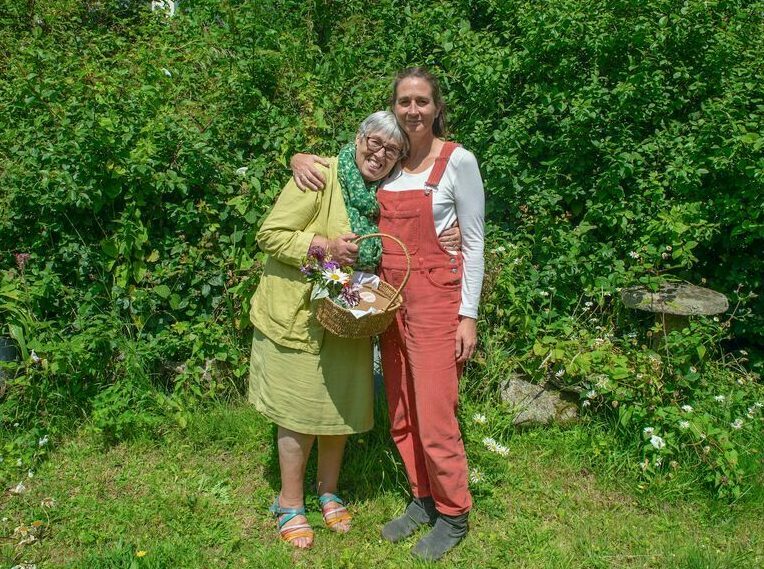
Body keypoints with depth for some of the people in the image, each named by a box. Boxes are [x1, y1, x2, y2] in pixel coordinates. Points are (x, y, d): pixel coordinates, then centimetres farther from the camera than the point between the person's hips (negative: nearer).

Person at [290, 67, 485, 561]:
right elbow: (336, 165, 23)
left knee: (434, 417, -1)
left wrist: (469, 315, -10)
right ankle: (423, 499, 33)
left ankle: (453, 515, 21)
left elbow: (474, 241, -6)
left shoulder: (458, 160, -6)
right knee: (401, 415, 13)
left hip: (436, 297, -5)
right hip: (391, 298, 6)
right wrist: (301, 158, -1)